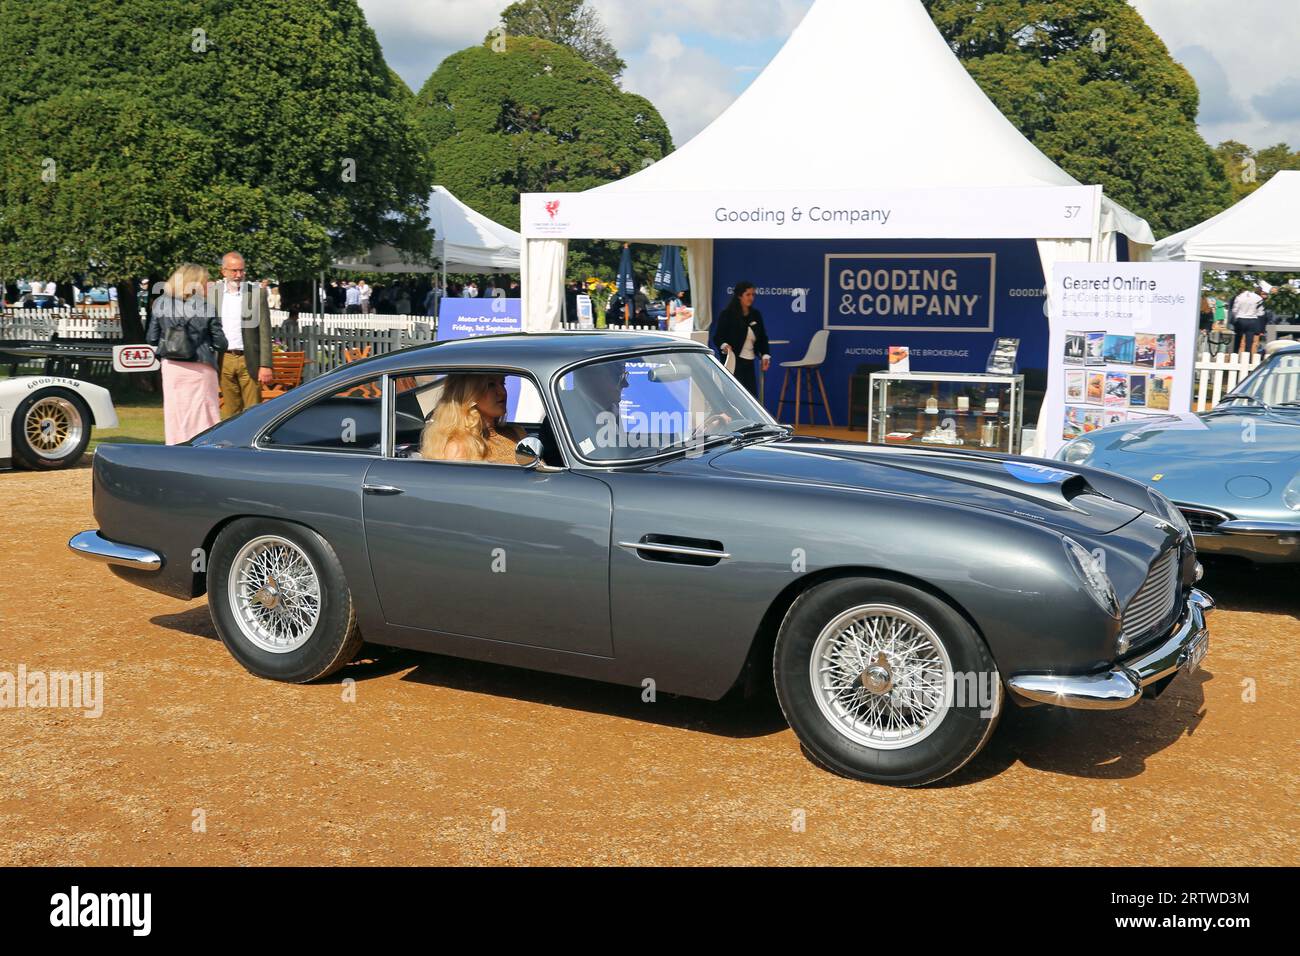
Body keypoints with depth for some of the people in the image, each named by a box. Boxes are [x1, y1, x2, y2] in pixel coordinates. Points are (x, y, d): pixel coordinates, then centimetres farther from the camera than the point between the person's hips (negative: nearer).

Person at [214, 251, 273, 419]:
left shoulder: (257, 292, 0)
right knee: (230, 412, 7)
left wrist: (265, 365, -9)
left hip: (249, 361, -2)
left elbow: (265, 331, -2)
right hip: (224, 360, 2)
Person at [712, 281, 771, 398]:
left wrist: (765, 355, -1)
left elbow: (762, 338, 15)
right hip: (733, 362, -6)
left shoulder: (756, 315, 11)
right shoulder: (727, 314, -5)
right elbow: (717, 337, -7)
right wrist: (724, 346, -29)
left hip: (749, 363, 6)